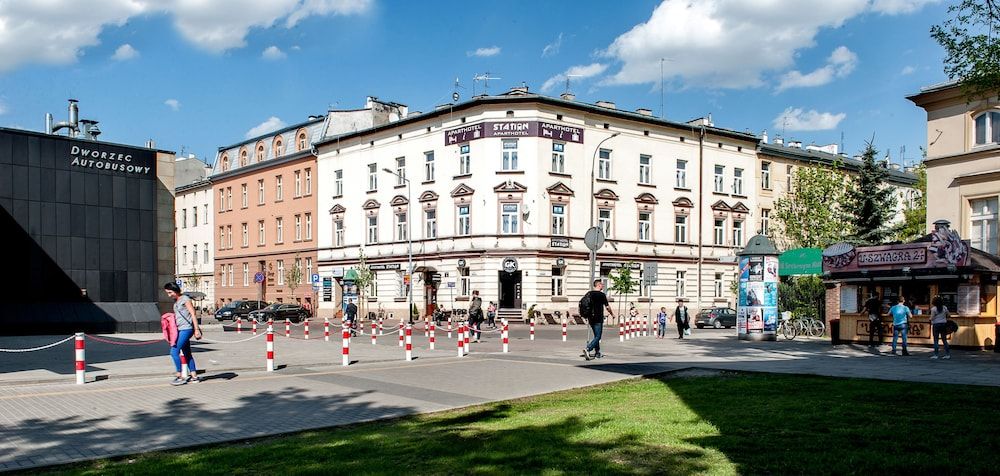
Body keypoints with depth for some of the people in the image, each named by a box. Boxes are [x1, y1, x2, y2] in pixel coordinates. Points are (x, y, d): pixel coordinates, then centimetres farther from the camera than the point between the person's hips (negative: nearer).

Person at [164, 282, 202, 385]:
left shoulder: (185, 299, -8)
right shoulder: (175, 301, 16)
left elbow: (193, 314, -11)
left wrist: (197, 329, -14)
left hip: (186, 329, -9)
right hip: (180, 330, 9)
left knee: (174, 352, -13)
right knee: (187, 353, 10)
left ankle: (179, 376, -10)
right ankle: (194, 376, 15)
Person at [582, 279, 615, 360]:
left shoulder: (588, 293, 7)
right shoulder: (601, 295, -10)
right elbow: (607, 307, -5)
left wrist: (586, 316, 20)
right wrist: (612, 314, 13)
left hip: (591, 318, 7)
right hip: (598, 319, -7)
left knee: (596, 335, 18)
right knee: (598, 337, -5)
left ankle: (597, 353, 22)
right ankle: (588, 349, -22)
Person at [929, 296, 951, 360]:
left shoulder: (933, 309, -12)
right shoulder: (945, 308, 2)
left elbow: (932, 318, -12)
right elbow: (948, 315, 10)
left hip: (936, 325, -5)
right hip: (943, 324, 5)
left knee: (936, 340, 0)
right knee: (944, 340, 10)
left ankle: (936, 355, -2)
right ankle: (948, 354, 11)